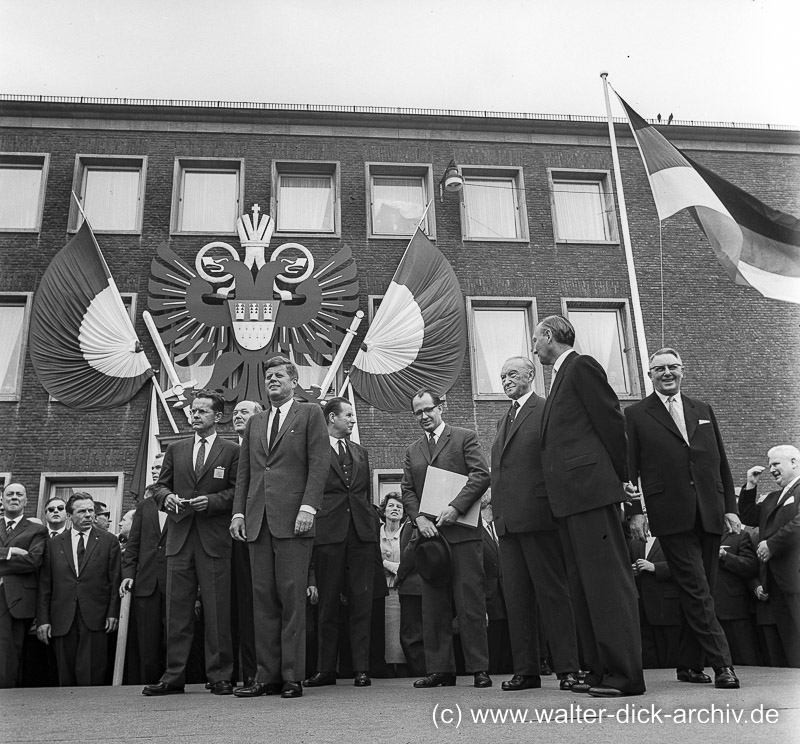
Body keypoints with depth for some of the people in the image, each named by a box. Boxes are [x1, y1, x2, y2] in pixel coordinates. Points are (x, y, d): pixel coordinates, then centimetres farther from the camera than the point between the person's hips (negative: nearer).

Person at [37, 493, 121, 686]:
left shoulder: (109, 541, 6)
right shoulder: (55, 544, 11)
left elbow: (115, 580, 3)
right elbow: (45, 585, 9)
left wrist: (113, 613, -5)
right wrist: (43, 619, 3)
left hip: (95, 618, -2)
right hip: (63, 619, 2)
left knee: (91, 677, -7)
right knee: (65, 678, 5)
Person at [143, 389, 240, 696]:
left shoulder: (232, 450, 5)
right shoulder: (176, 450, 17)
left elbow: (238, 491, 0)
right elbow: (160, 487, 16)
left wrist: (211, 501, -14)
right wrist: (167, 497, -5)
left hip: (215, 539, -3)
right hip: (179, 538, 4)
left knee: (218, 611, -1)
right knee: (177, 610, 5)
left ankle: (220, 677, 8)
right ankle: (173, 676, 12)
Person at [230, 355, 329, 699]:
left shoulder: (310, 413, 6)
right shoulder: (255, 421, 22)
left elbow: (320, 462, -3)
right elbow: (244, 471, 20)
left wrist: (308, 507, -13)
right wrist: (239, 511, 8)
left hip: (292, 517, -5)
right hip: (258, 519, 5)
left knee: (292, 598, -4)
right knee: (263, 600, 5)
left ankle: (292, 677, 3)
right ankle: (267, 676, 10)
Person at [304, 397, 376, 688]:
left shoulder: (361, 452, 20)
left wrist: (373, 526, 11)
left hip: (361, 532, 4)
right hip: (328, 531, -4)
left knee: (361, 602, 3)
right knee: (328, 604, 4)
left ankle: (361, 668, 8)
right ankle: (325, 669, 13)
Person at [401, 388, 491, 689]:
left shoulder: (465, 438, 5)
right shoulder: (412, 450, 19)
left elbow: (481, 475, -6)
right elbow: (407, 490, 13)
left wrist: (455, 507, -16)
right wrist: (419, 518, -6)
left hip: (462, 532, -4)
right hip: (429, 533, 4)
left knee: (471, 603, -3)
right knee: (433, 605, 5)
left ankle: (479, 668, 5)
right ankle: (440, 669, 11)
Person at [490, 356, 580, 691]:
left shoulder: (548, 411, -1)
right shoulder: (504, 421, 23)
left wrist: (555, 505, -13)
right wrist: (497, 510, 12)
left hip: (538, 515, -7)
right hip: (507, 520, 8)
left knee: (552, 593, -2)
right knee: (516, 597, 8)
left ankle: (567, 668, 5)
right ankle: (526, 670, 15)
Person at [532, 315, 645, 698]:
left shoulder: (581, 366, -4)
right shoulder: (560, 376, 22)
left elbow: (611, 422, -8)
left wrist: (620, 477, -3)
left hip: (590, 488, -10)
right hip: (568, 497, 10)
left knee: (608, 580, -6)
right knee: (582, 586, 11)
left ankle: (625, 673, -1)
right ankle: (599, 670, 18)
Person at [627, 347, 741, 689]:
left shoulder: (703, 410, 18)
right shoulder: (636, 415, 5)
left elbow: (721, 462, 16)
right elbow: (629, 468, 2)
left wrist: (730, 507, 9)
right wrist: (634, 511, -7)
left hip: (709, 515, 4)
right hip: (671, 516, -4)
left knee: (699, 593, 7)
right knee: (696, 591, -9)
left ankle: (689, 665, 17)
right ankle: (722, 663, -4)